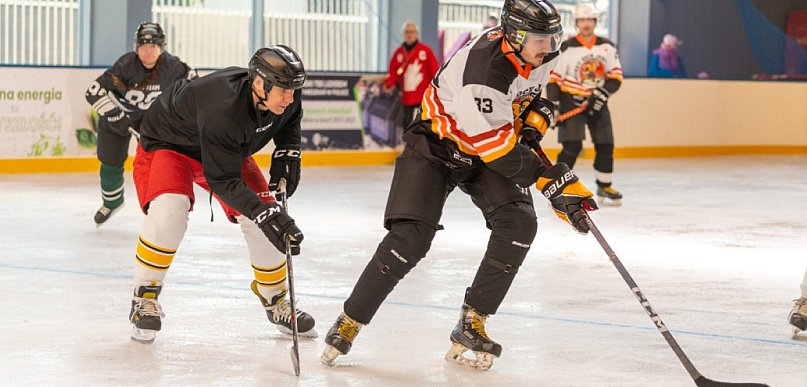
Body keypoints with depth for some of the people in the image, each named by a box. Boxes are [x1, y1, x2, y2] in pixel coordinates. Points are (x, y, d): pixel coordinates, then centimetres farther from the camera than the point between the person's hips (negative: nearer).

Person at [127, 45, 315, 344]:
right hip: (167, 144, -7)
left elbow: (290, 118, 7)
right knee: (169, 211, -33)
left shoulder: (284, 97, -21)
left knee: (271, 220, -4)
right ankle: (144, 299, -14)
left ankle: (275, 300, 18)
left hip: (230, 149, 7)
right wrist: (265, 215, -48)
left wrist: (287, 152, -8)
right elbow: (223, 180, -40)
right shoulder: (223, 109, -43)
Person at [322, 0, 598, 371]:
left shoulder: (541, 51, -13)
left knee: (518, 224, -17)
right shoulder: (484, 69, -37)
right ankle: (349, 323, 1)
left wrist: (537, 115, -4)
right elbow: (497, 147, -33)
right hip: (437, 142, -6)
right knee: (410, 237, -16)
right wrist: (552, 181, -31)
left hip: (492, 145, 6)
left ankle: (471, 325, -7)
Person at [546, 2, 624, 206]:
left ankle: (605, 188, 22)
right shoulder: (567, 48, -9)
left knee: (605, 145, 5)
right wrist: (552, 106, -13)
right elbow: (554, 78, -8)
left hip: (597, 102, 4)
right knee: (572, 145, -17)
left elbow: (616, 76, 3)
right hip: (571, 100, -4)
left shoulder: (607, 47, 2)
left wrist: (602, 93, -13)